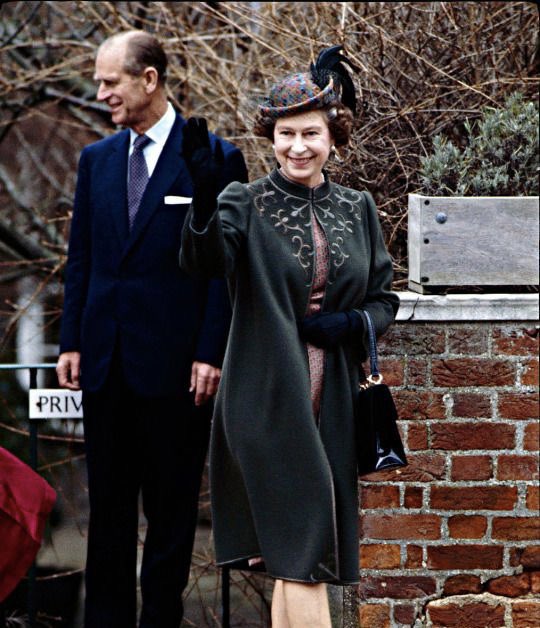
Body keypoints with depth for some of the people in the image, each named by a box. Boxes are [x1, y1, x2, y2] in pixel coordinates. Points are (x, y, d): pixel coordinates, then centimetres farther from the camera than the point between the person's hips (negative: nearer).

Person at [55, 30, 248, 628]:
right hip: (106, 359, 5)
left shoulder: (215, 160, -4)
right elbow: (80, 259, 14)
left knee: (171, 506, 4)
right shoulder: (97, 159, 12)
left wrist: (211, 354, -11)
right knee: (108, 504, 9)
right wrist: (71, 342, 6)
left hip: (174, 363, -5)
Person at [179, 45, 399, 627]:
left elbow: (385, 298, 14)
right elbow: (203, 261, -22)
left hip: (331, 402, 4)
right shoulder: (246, 203, -3)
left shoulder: (357, 208, 9)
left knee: (294, 560, 9)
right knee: (303, 554, -10)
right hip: (268, 399, -4)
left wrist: (349, 324, -8)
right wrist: (203, 197, -41)